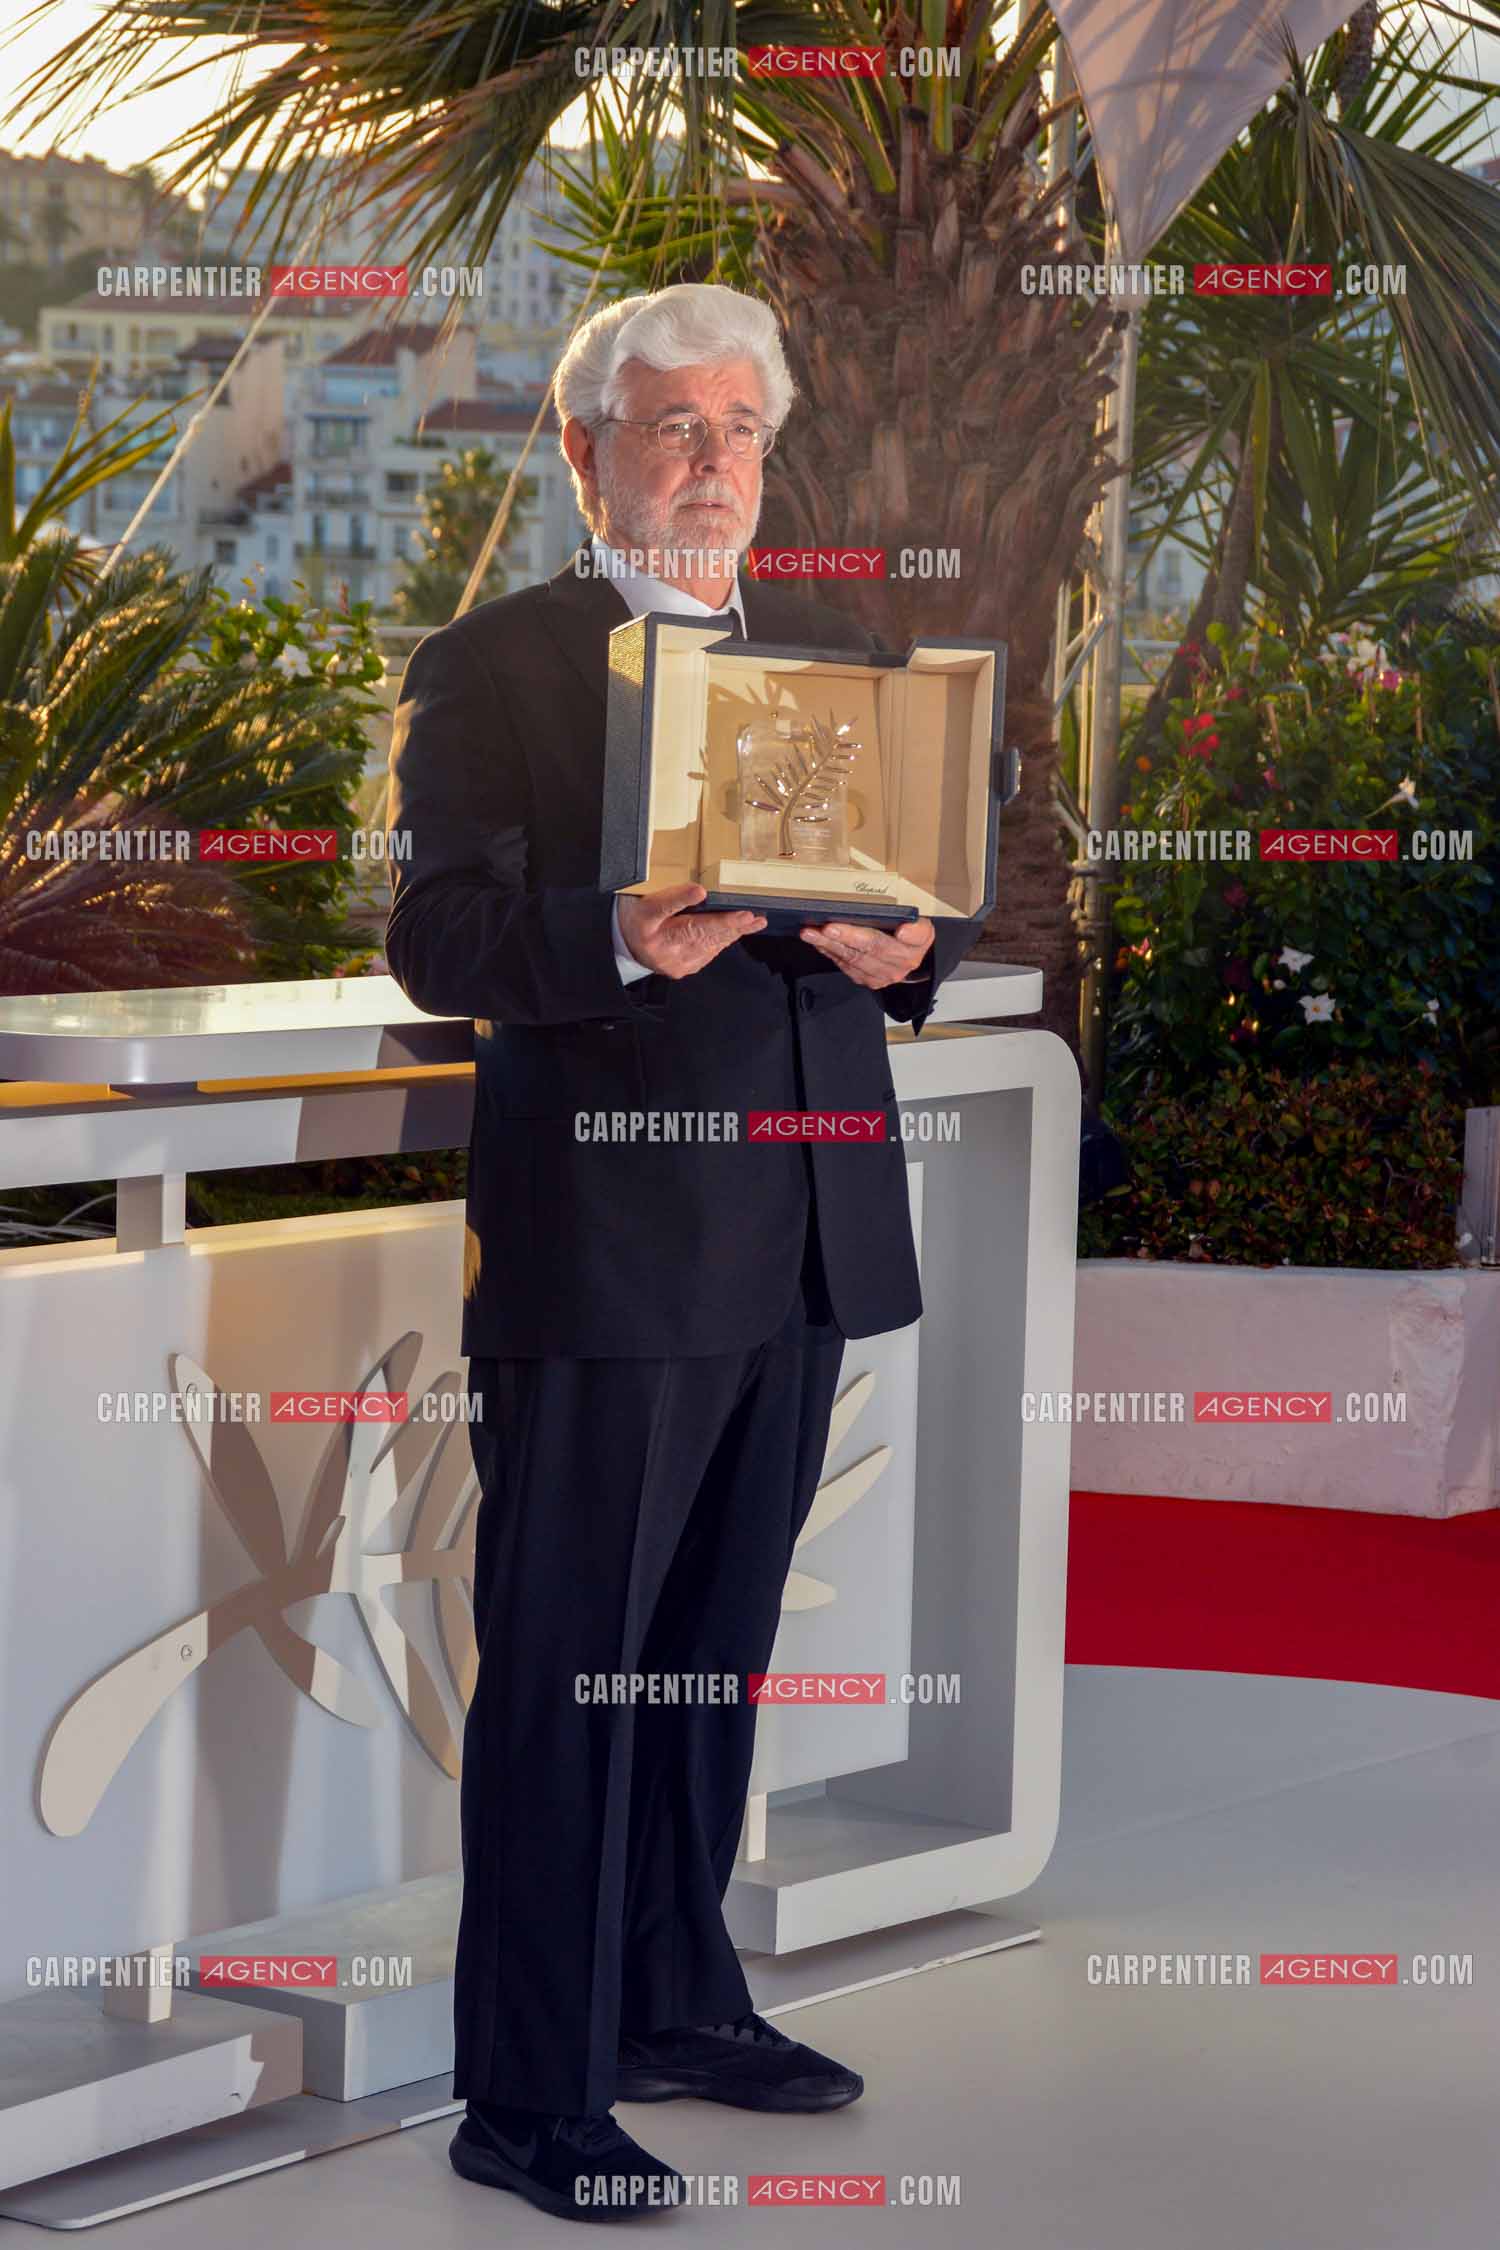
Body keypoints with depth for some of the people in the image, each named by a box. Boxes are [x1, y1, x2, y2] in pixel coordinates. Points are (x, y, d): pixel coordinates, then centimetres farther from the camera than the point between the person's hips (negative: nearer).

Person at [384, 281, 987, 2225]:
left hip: (806, 1234, 6)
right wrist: (618, 939, -27)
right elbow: (436, 937, -11)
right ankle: (528, 2094, 3)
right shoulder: (491, 666, -2)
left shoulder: (827, 657, 17)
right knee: (561, 1665, -3)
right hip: (601, 1241, -6)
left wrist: (905, 948, -6)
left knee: (713, 1646, 16)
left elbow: (919, 903, 17)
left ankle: (676, 2006, 30)